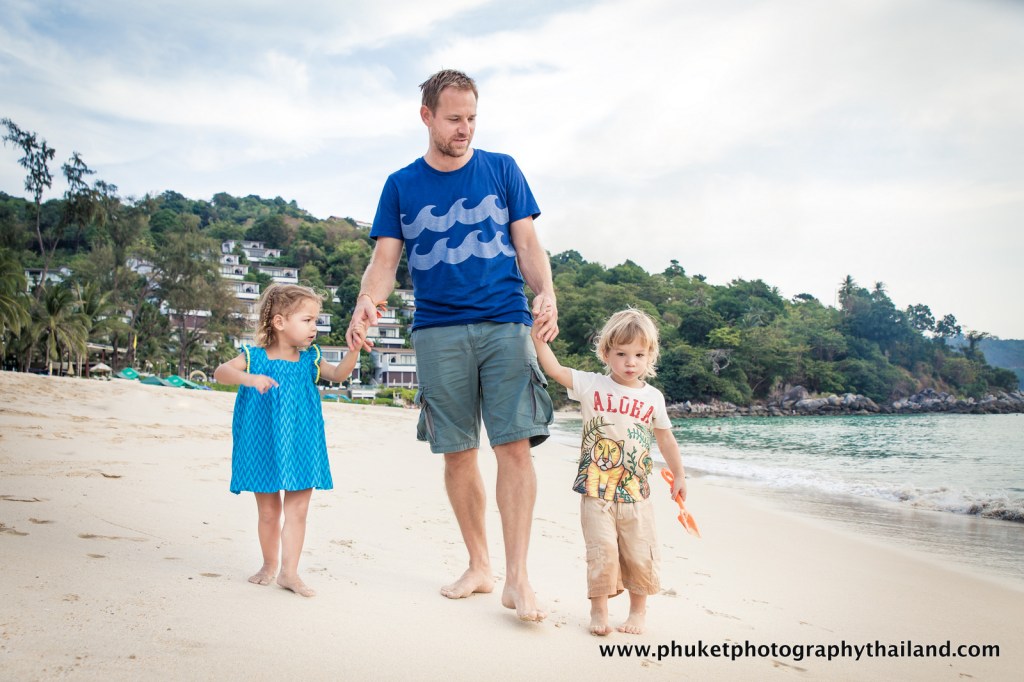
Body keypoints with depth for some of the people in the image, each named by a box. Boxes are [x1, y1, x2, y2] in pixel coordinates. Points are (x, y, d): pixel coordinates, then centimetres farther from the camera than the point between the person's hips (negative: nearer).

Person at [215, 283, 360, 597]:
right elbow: (221, 371, -18)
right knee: (268, 511, 11)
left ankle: (289, 571, 6)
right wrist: (249, 378, -36)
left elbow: (338, 374, -8)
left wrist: (353, 350, -24)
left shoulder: (309, 360, 3)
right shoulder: (254, 357, -5)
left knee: (297, 510, 0)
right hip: (264, 447, -2)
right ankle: (269, 565, 29)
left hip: (300, 449, 2)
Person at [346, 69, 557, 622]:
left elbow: (527, 243, 6)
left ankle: (516, 579, -5)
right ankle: (478, 566, 20)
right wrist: (367, 301, -15)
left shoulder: (501, 170, 11)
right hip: (437, 331, 1)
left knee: (514, 446, -11)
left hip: (505, 324, -1)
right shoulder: (401, 185, 12)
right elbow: (385, 259, 6)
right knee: (458, 453, 4)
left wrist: (546, 292, -13)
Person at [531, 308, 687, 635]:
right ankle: (599, 610, 15)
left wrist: (679, 475, 20)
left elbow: (665, 439, 15)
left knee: (639, 554, 7)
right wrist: (538, 338, -23)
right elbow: (555, 369, -12)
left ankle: (638, 610, 27)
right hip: (596, 490, -2)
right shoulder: (592, 385, -2)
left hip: (635, 492, 2)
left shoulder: (653, 398, 5)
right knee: (602, 551, -3)